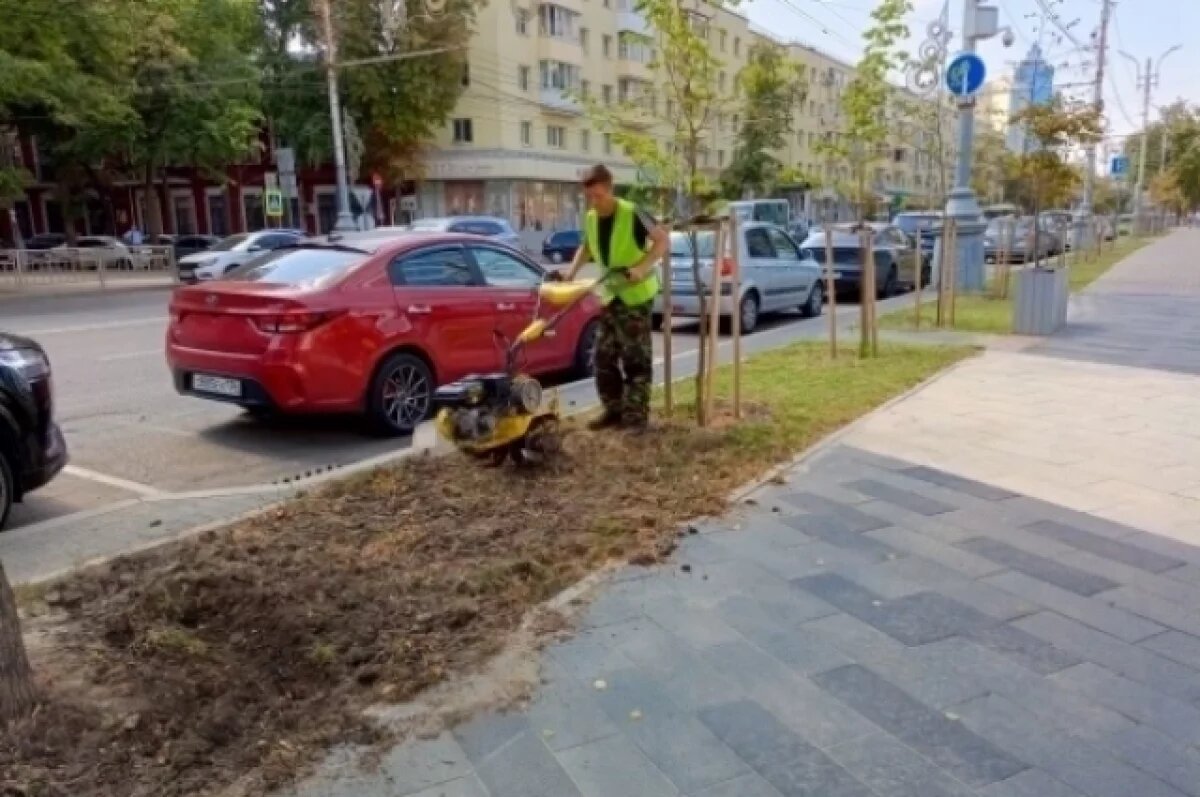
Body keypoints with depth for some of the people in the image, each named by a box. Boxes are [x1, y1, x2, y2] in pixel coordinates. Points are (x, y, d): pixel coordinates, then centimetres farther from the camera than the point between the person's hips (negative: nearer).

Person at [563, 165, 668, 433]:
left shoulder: (632, 214, -18)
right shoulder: (590, 218, 2)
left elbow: (663, 240, -18)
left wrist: (641, 268, -30)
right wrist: (571, 272, 5)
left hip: (636, 294, -7)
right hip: (610, 293, 7)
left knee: (636, 357, -4)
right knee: (604, 356, 8)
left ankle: (637, 415, 2)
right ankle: (614, 410, 18)